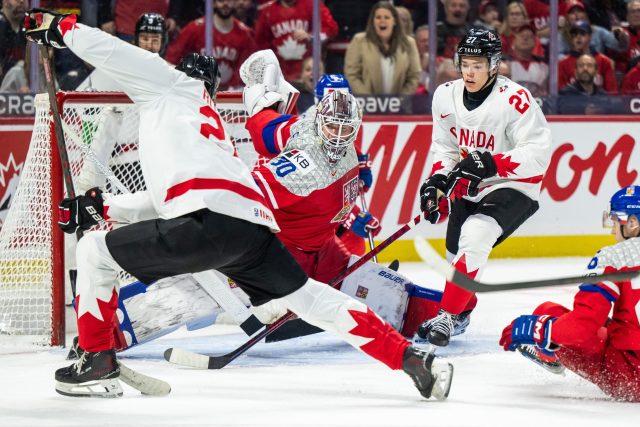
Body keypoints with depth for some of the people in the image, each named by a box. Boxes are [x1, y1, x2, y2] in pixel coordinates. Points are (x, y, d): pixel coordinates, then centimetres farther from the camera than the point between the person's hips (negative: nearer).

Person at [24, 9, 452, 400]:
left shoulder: (173, 86, 21)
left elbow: (114, 52, 12)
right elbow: (166, 200, 39)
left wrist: (62, 28, 23)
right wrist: (102, 205, 38)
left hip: (211, 221, -8)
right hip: (255, 229, 8)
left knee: (95, 253, 6)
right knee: (312, 299, 18)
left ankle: (98, 362, 7)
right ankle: (411, 358, 10)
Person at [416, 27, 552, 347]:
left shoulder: (514, 99, -22)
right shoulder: (447, 96, -1)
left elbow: (538, 154, -24)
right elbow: (445, 147, 9)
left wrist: (491, 164, -33)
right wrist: (437, 181, -8)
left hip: (512, 188, -7)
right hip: (468, 189, 7)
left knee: (474, 237, -29)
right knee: (455, 253, 12)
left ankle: (446, 317, -25)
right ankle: (463, 309, 43)